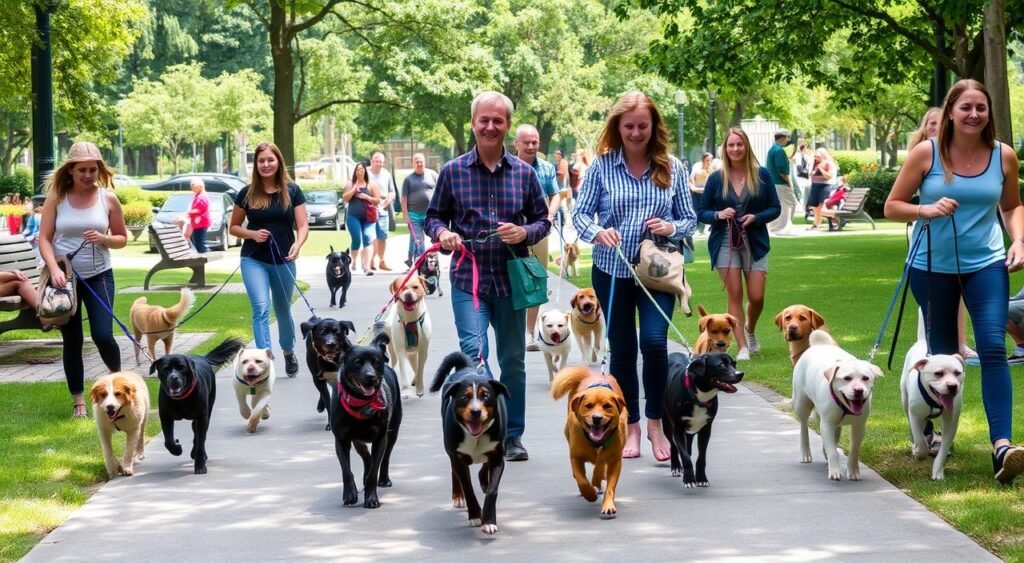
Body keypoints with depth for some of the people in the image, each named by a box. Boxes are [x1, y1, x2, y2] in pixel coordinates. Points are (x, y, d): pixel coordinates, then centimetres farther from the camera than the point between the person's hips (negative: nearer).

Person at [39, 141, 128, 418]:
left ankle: (116, 376, 20)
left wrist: (104, 239, -16)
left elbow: (122, 238, 6)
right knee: (72, 341, 6)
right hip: (64, 277, 0)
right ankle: (78, 401, 17)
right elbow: (44, 239, -7)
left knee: (103, 335, -11)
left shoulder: (108, 199, -2)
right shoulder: (56, 198, -5)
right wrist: (54, 269, -23)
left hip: (99, 276, 0)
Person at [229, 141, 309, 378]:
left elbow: (302, 225, -4)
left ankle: (289, 353, 40)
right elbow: (234, 227, 8)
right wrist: (252, 234, -12)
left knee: (283, 311, 16)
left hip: (283, 261, 1)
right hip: (254, 260, -1)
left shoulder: (292, 191, -1)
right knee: (261, 308, -16)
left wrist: (297, 245, -24)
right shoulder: (247, 194, 0)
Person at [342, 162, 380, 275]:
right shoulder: (351, 184, 8)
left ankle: (367, 267, -20)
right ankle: (354, 262, 23)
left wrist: (367, 197, -12)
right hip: (353, 217, 1)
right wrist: (354, 189, -9)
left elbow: (377, 200, 4)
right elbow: (345, 198, 2)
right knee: (356, 239, -4)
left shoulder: (371, 184, 5)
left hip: (368, 217, 0)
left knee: (368, 239, -14)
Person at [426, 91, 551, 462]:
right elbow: (434, 217, 8)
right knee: (473, 351, -17)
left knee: (513, 360, 10)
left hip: (511, 278, 2)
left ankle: (512, 435, 23)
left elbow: (542, 220, 9)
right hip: (468, 278, -2)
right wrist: (442, 233, -13)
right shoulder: (452, 171, 1)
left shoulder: (524, 173, 4)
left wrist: (525, 232, -11)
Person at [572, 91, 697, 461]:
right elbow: (580, 213, -3)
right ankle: (631, 427, 23)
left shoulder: (672, 168, 0)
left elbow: (690, 219, 5)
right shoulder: (602, 165, -3)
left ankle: (655, 423, 5)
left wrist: (672, 228, -17)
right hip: (612, 271, 1)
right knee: (622, 348, 8)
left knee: (655, 342, -14)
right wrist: (597, 232, -23)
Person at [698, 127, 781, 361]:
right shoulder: (716, 178, 2)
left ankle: (750, 331, 31)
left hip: (755, 243, 0)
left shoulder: (762, 175, 1)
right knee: (734, 295, -2)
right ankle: (742, 347, 3)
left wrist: (756, 217, -14)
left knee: (757, 297, 0)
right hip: (725, 243, 0)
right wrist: (718, 215, -15)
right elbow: (702, 212, 5)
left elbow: (776, 208, 4)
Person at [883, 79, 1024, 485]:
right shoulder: (926, 154, -7)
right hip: (933, 266, 0)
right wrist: (927, 210, -21)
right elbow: (892, 206, -3)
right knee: (942, 355, 12)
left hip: (986, 264, 0)